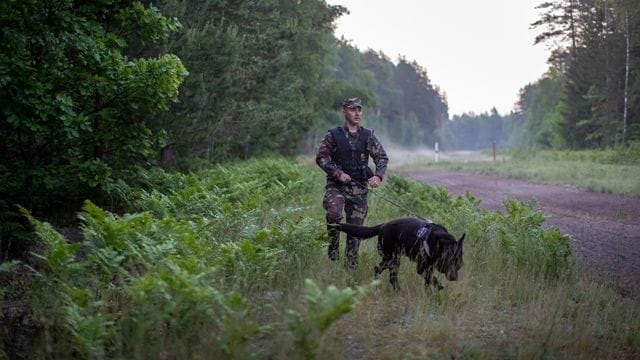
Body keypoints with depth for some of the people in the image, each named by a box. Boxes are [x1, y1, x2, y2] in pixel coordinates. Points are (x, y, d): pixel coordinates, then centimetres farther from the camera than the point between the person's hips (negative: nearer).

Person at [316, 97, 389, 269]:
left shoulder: (368, 136, 6)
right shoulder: (333, 135, -1)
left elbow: (382, 157, 7)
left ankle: (351, 266, 16)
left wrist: (378, 176, -11)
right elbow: (321, 157, -3)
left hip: (359, 188, 3)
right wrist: (338, 173, -14)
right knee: (334, 213, -30)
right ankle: (333, 245, -5)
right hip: (336, 185, -2)